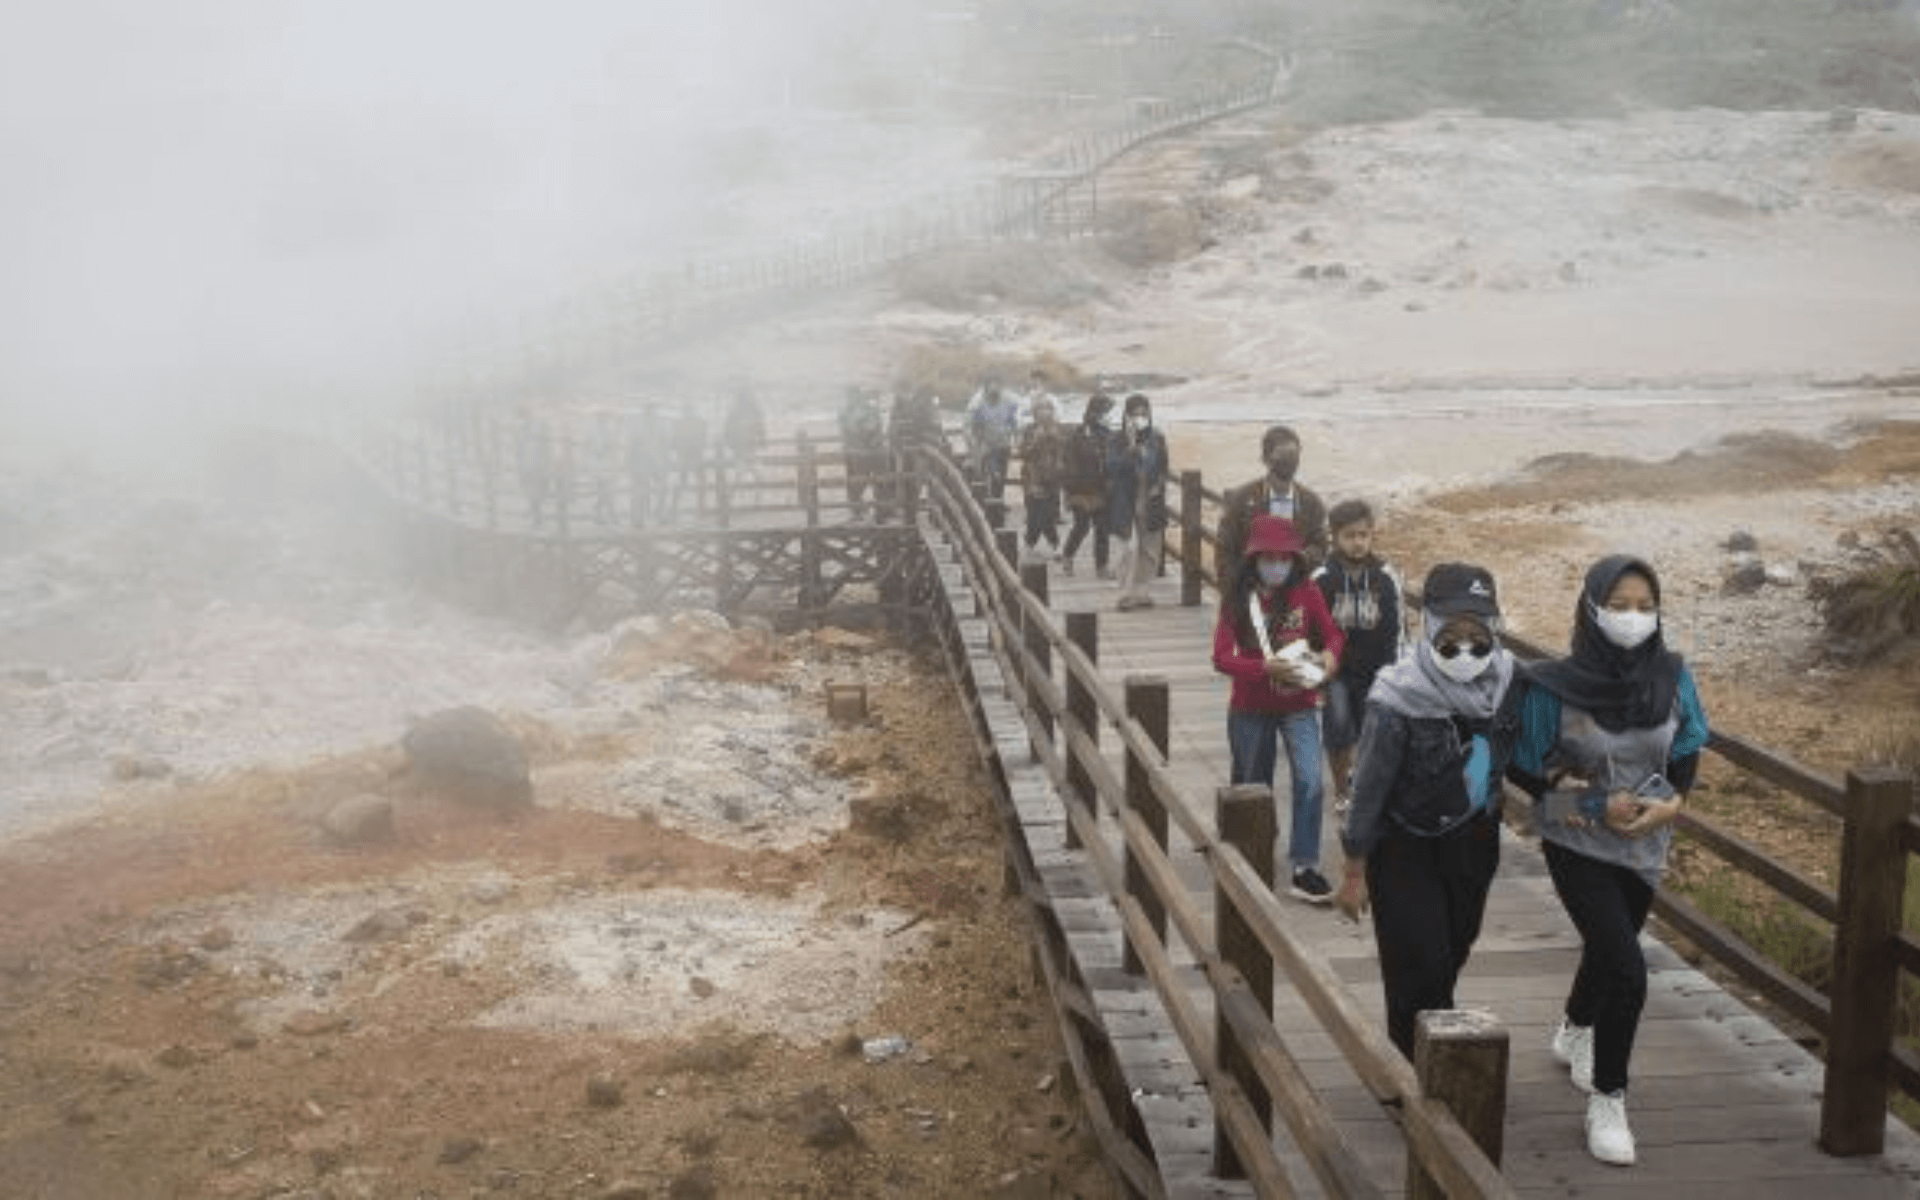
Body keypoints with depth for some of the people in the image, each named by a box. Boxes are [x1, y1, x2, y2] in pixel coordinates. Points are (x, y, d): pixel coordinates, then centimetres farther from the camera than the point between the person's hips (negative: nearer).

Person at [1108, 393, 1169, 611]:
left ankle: (1140, 591, 19)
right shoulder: (1117, 442, -4)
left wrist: (1158, 485, -1)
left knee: (1150, 552, 7)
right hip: (1127, 503, -4)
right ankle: (1126, 594, -9)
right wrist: (1131, 445, -23)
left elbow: (1163, 468, 15)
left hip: (1151, 502, 4)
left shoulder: (1157, 440, 7)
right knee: (1131, 549, -14)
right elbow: (1113, 468, -18)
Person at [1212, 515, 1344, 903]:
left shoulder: (1307, 593, -7)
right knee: (1252, 785, 15)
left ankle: (1304, 867, -5)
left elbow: (1331, 633, 7)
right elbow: (1222, 657, -14)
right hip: (1250, 709, 0)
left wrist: (1330, 654, -16)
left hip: (1298, 706, 0)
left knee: (1310, 781, -15)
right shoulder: (1238, 598, -10)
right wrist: (1266, 668, -28)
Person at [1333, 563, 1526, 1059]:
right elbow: (1369, 788, -16)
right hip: (1406, 849, -5)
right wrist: (1355, 872, -11)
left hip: (1473, 840, 6)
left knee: (1453, 951, 20)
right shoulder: (1399, 698, -25)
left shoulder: (1508, 679, -11)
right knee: (1419, 963, -8)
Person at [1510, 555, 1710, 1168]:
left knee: (1608, 949, 25)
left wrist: (1671, 803, -13)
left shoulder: (1672, 678, -11)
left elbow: (1687, 751, 4)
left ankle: (1574, 1030, 56)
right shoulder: (1556, 686, -22)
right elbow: (1526, 768, -12)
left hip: (1645, 843, 5)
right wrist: (1594, 802, -20)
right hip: (1578, 845, -5)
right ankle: (1606, 1100, 6)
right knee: (1626, 972, -14)